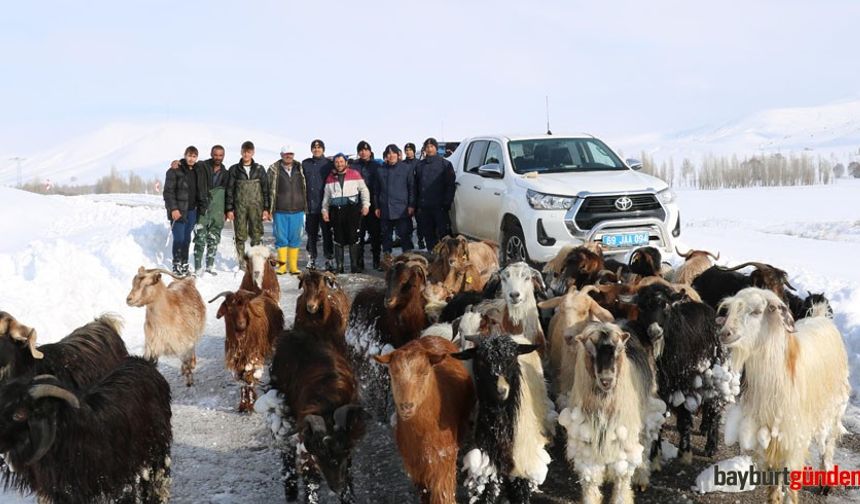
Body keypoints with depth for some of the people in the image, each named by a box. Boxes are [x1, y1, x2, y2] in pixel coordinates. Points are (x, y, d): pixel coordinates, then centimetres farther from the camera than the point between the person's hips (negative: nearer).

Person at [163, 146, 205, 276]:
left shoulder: (197, 172, 12)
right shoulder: (175, 170, -6)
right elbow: (168, 191, -10)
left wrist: (201, 207, 12)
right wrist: (173, 209, -17)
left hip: (192, 211, 6)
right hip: (178, 211, -6)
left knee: (187, 239, 10)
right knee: (179, 238, -8)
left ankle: (184, 266, 18)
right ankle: (176, 266, 1)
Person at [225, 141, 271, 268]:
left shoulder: (259, 169, 8)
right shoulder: (234, 169, 6)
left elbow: (265, 189, 8)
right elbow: (229, 190, 6)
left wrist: (266, 208, 2)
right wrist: (229, 209, -1)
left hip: (256, 206, 0)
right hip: (239, 207, 0)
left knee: (257, 235, -4)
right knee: (240, 236, 0)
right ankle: (242, 262, 6)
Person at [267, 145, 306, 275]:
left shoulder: (300, 169, 8)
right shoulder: (274, 169, 1)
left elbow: (305, 188, 11)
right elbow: (270, 190, 1)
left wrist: (305, 206, 7)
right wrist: (270, 209, -2)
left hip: (297, 210, 2)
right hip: (280, 211, -2)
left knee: (295, 239, 5)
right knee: (281, 238, 2)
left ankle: (293, 266, 11)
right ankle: (282, 265, 10)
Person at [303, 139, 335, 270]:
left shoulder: (328, 164, 2)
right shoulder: (305, 164, 7)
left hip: (325, 205, -2)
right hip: (310, 205, 2)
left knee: (327, 233, -1)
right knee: (311, 233, 9)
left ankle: (328, 259, 4)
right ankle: (311, 258, 19)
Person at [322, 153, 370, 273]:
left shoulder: (355, 174, 5)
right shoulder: (330, 178, 13)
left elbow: (364, 190, 6)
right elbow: (326, 196, 18)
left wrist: (365, 204, -3)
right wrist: (325, 210, 11)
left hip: (352, 209, -3)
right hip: (336, 210, 3)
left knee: (353, 238, -3)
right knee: (338, 240, 5)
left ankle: (355, 266, 4)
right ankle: (339, 267, 10)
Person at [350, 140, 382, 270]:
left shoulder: (376, 166, 7)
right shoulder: (353, 166, 7)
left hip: (373, 204, 0)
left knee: (375, 233, 1)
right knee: (359, 234, 1)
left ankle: (376, 261, 8)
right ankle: (359, 261, 9)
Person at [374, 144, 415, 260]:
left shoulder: (406, 168, 3)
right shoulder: (381, 170, 10)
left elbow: (411, 187, 2)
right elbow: (376, 190, 14)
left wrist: (411, 205, -5)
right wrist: (377, 207, 9)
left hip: (402, 209, -3)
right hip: (385, 210, 3)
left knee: (405, 234, -6)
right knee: (386, 235, 7)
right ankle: (387, 257, 15)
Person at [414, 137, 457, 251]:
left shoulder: (445, 164, 1)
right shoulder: (420, 165, 13)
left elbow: (450, 185, -3)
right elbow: (416, 186, 13)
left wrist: (447, 203, -12)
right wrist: (416, 205, 6)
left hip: (439, 206, -4)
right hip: (424, 207, 4)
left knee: (443, 233, -6)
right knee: (428, 235, 7)